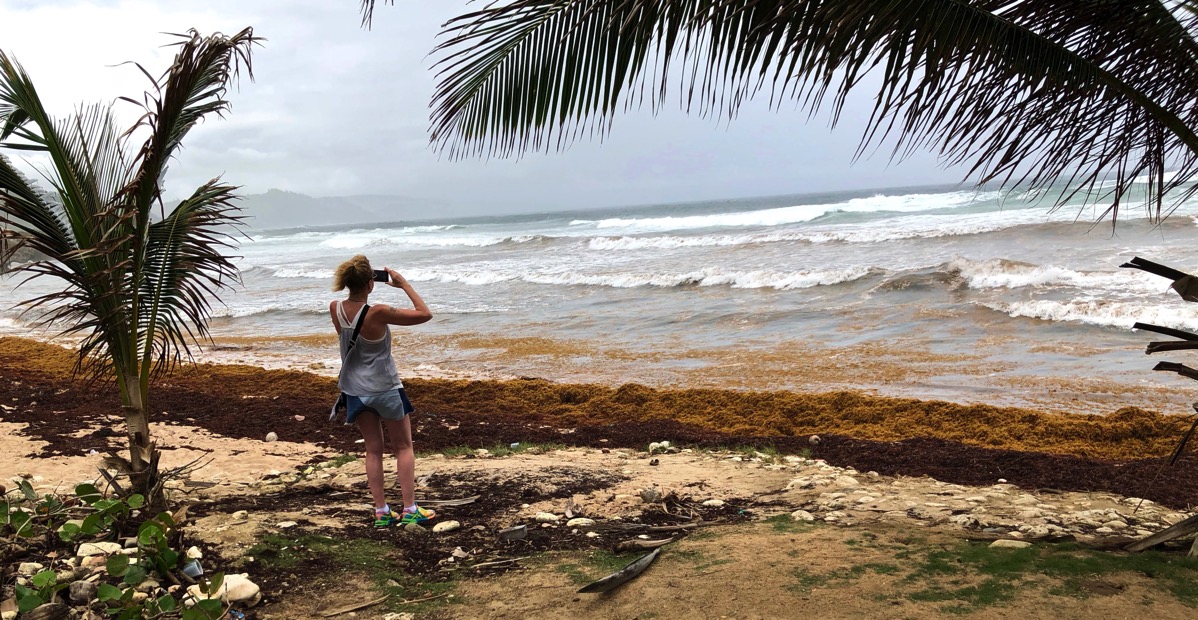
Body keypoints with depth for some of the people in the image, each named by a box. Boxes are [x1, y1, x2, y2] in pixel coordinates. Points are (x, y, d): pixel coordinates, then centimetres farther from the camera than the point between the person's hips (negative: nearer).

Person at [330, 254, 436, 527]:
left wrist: (356, 288, 7)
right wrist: (405, 285, -11)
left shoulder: (335, 308, -8)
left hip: (354, 389, 5)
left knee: (373, 450, 15)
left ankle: (381, 512, 16)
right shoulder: (378, 313, -25)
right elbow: (424, 314, -19)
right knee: (404, 447, 10)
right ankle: (410, 509, 10)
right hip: (384, 389, -5)